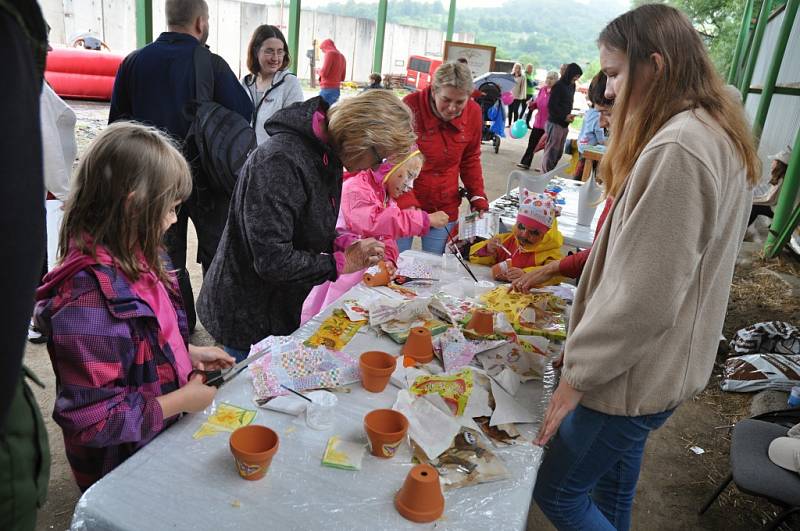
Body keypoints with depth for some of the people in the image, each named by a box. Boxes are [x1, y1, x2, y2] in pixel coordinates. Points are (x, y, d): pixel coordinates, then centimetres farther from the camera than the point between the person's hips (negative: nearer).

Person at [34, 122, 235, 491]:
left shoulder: (128, 261, -4)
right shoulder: (89, 296, -34)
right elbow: (91, 418, -30)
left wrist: (189, 354, 1)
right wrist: (182, 400, -23)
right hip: (123, 469, -7)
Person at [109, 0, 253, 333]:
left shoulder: (133, 62, -2)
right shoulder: (211, 64, -14)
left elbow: (117, 120, 3)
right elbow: (243, 113, -17)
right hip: (205, 177, -2)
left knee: (168, 254, 15)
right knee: (215, 250, 15)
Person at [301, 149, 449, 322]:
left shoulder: (389, 199, 12)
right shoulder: (356, 187, -17)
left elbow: (386, 237, 7)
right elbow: (372, 222, -35)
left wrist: (388, 260, -17)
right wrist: (425, 219, -33)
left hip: (365, 272, 8)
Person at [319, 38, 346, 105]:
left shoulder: (330, 53, -6)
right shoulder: (342, 57, 18)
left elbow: (324, 73, -14)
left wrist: (319, 70, 6)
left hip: (327, 89, -8)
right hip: (336, 90, 8)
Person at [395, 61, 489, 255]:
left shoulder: (473, 112, -2)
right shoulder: (410, 106, -15)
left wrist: (478, 197, 2)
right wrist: (406, 202, -23)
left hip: (445, 209, 3)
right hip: (403, 205, -3)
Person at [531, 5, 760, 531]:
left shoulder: (676, 151, -27)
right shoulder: (719, 135, 7)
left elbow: (644, 299, -27)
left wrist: (577, 374, -16)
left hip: (634, 375, -9)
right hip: (659, 366, 9)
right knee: (614, 488, 25)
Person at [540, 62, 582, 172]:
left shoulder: (572, 86, 13)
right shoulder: (558, 86, -11)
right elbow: (552, 106, -15)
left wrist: (569, 116, 2)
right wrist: (565, 116, -15)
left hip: (564, 124, 8)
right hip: (555, 123, -8)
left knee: (558, 153, 10)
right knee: (551, 152, -4)